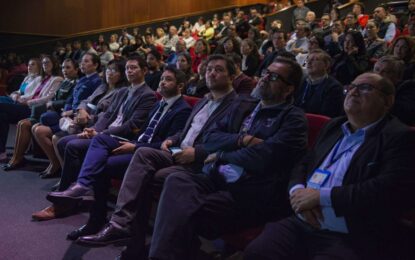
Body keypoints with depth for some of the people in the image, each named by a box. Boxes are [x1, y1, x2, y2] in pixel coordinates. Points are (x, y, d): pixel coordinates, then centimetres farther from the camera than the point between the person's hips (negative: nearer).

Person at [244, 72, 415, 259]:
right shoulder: (334, 127, 18)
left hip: (352, 240, -6)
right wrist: (297, 191, -4)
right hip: (301, 224, 6)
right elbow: (304, 165, 20)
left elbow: (389, 190, -18)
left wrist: (321, 196, -17)